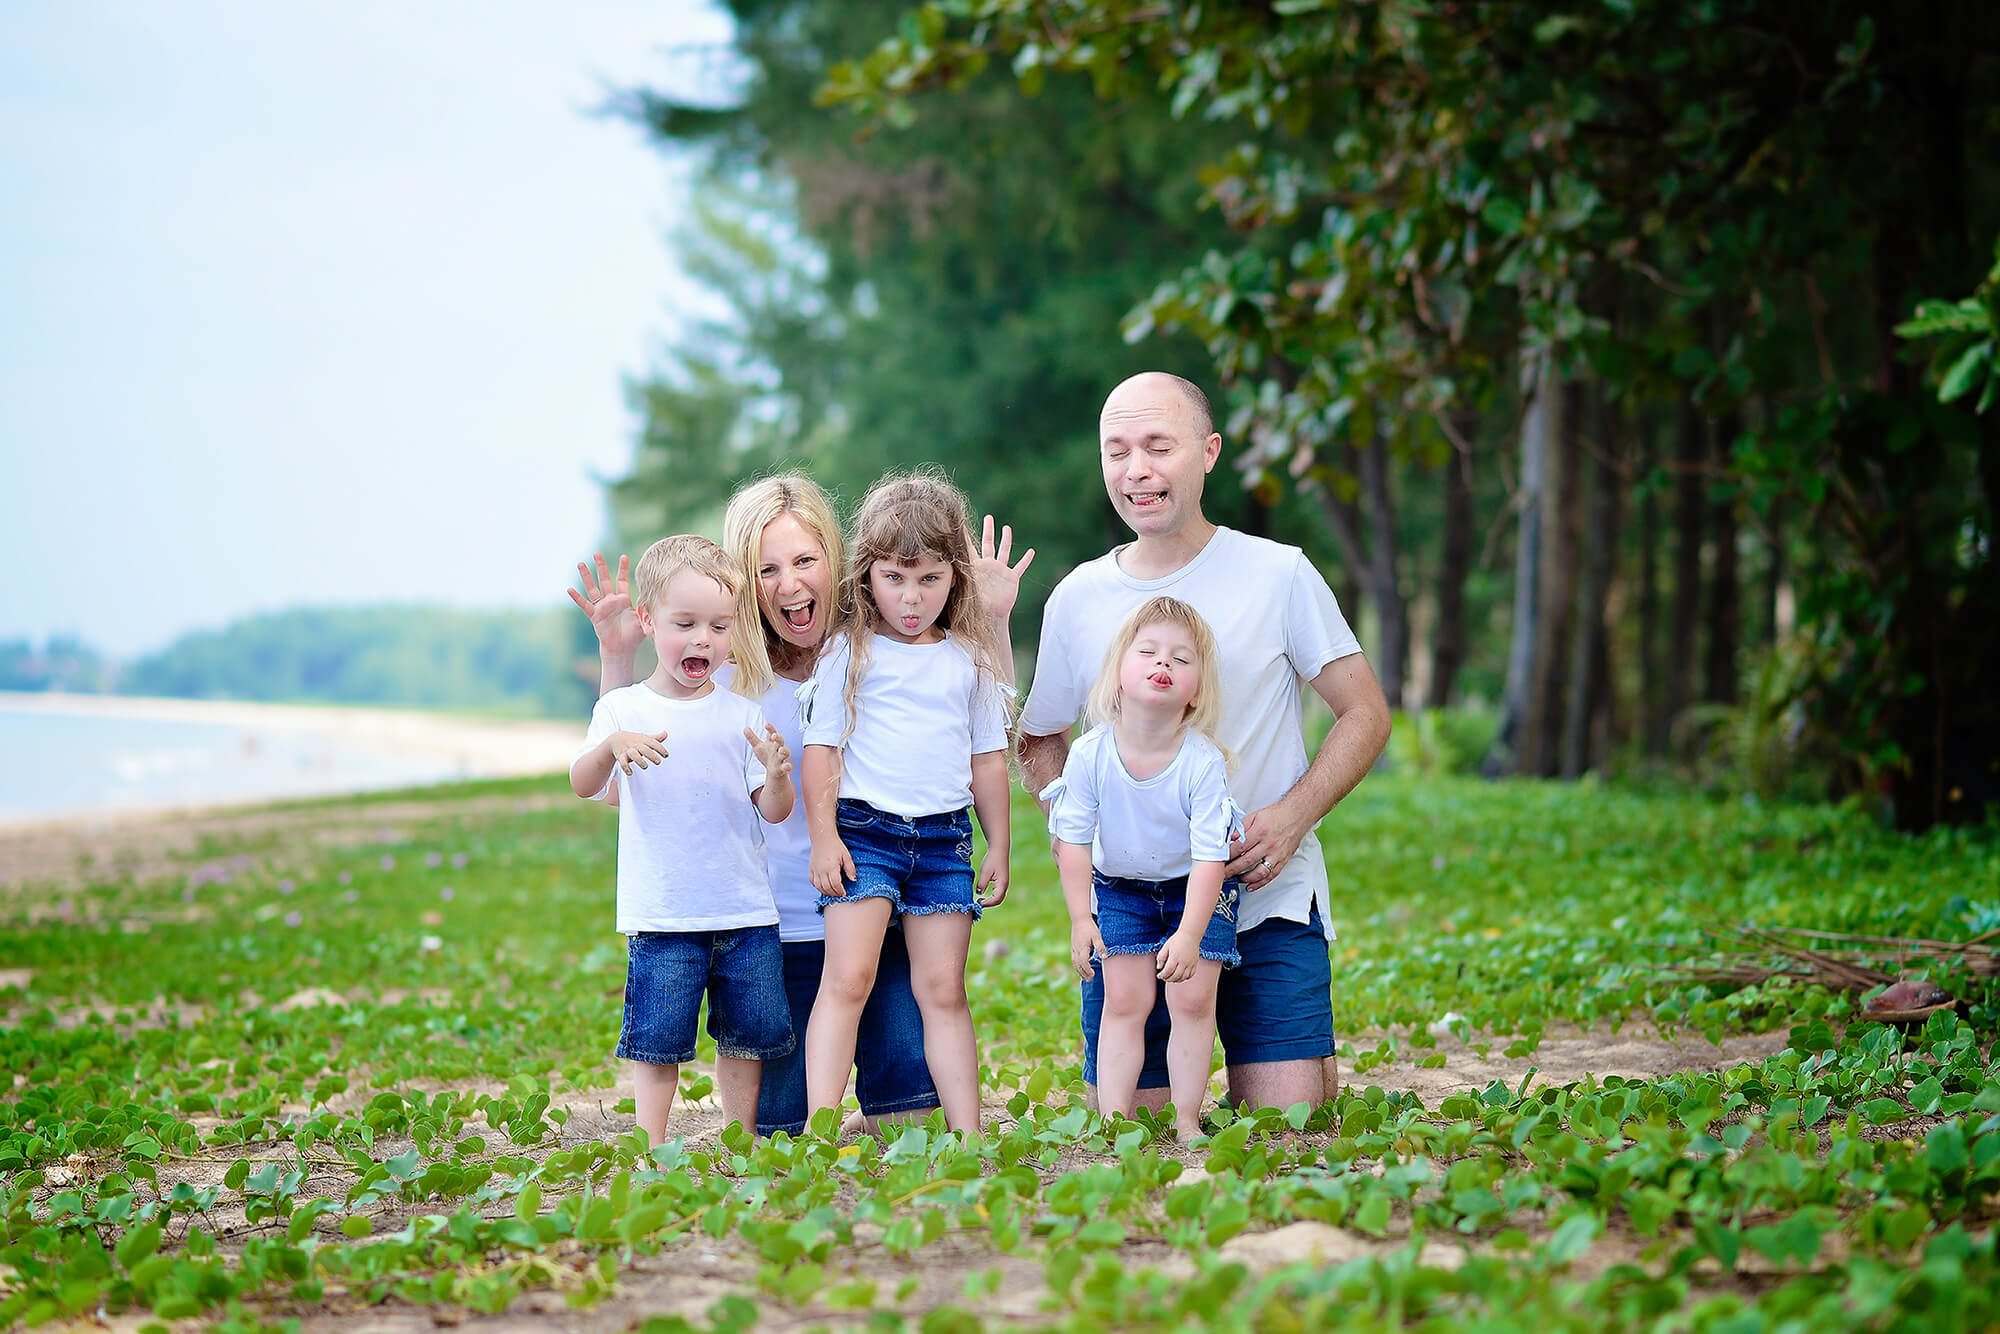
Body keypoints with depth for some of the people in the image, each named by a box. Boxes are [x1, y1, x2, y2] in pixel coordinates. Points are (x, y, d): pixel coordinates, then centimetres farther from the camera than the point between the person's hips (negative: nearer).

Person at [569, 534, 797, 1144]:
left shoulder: (741, 714, 6)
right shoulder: (622, 709, 1)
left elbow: (774, 811, 4)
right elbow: (583, 786, -9)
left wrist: (777, 775, -19)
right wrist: (611, 746, -29)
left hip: (745, 912, 3)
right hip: (662, 916, -2)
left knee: (745, 1036, 9)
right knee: (658, 1041, -2)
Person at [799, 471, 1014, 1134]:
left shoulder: (968, 661, 11)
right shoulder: (848, 654, 2)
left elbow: (987, 758, 16)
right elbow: (820, 746, 1)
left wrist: (999, 847, 15)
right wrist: (823, 836, -7)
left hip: (945, 835, 3)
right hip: (863, 830, -3)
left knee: (943, 990, 4)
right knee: (847, 979, -13)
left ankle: (967, 1134, 5)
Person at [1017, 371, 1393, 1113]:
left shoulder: (1278, 574, -1)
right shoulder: (1077, 600, 5)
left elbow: (1366, 715, 2)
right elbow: (1039, 743, 17)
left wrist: (1291, 816, -14)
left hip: (1269, 902, -2)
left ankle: (1316, 1063, 23)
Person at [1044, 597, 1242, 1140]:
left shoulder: (1203, 762, -26)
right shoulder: (1090, 755, -21)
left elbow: (1210, 857, -24)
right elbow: (1073, 839, -10)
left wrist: (1190, 935, -30)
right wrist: (1080, 918, -12)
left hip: (1196, 890, -1)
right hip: (1120, 889, 1)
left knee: (1193, 998, -7)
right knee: (1124, 999, -3)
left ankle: (1187, 1120, 4)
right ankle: (1114, 1119, 0)